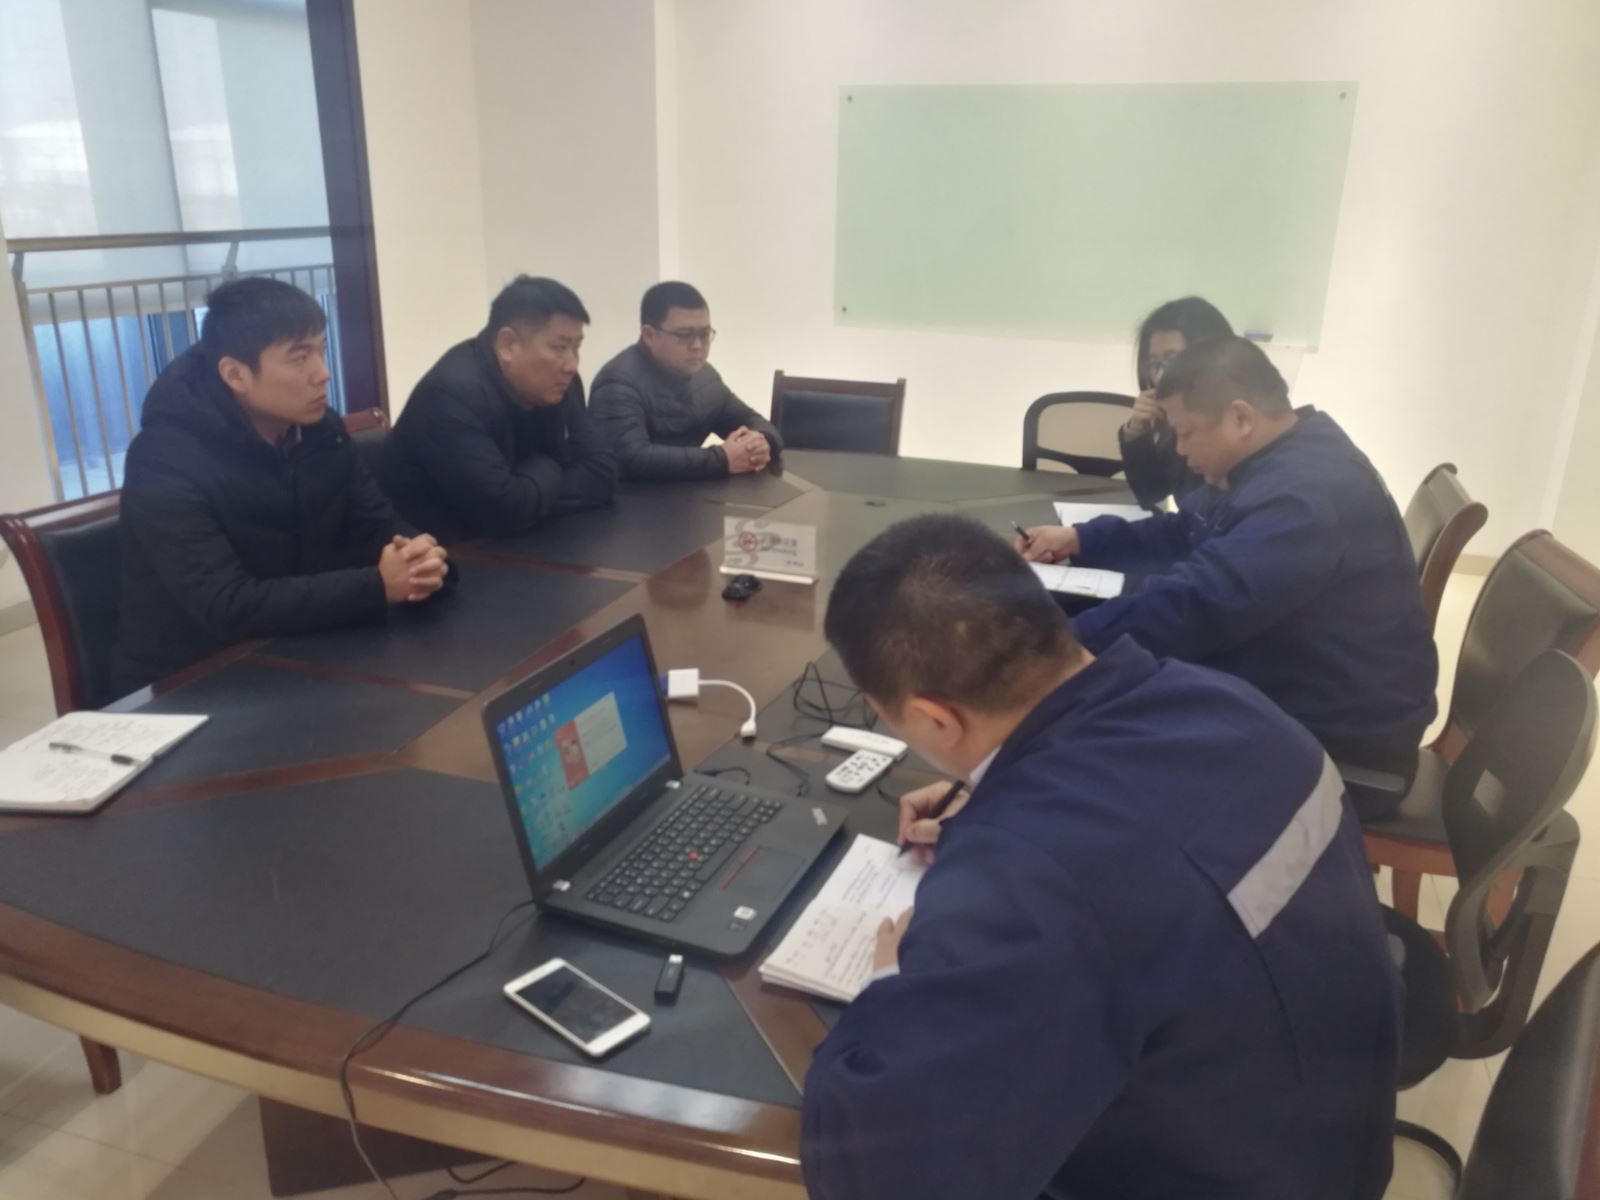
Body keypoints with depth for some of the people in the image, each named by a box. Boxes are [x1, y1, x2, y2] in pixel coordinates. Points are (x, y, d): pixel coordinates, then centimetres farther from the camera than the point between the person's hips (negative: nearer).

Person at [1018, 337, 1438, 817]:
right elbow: (1180, 534, 17)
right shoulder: (1277, 462, 5)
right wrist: (1078, 538, 4)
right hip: (1285, 697, 10)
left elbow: (1194, 603, -38)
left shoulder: (1307, 495, -28)